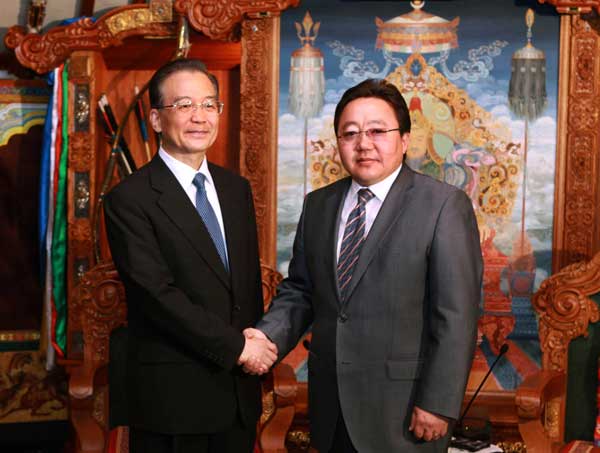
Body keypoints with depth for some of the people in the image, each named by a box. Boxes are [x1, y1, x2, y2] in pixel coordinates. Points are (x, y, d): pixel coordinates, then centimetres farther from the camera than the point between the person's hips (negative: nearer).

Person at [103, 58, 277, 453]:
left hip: (240, 390, 6)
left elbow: (250, 280, 13)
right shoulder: (130, 199, -11)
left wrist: (259, 344, -2)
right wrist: (236, 346, -15)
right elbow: (158, 294, -17)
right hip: (173, 396, -6)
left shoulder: (237, 189, 11)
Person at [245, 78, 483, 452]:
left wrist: (438, 404, -15)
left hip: (401, 410, -5)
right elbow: (299, 291, 13)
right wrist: (267, 335, -6)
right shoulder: (318, 205, 9)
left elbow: (457, 316, -12)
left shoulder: (444, 205, -9)